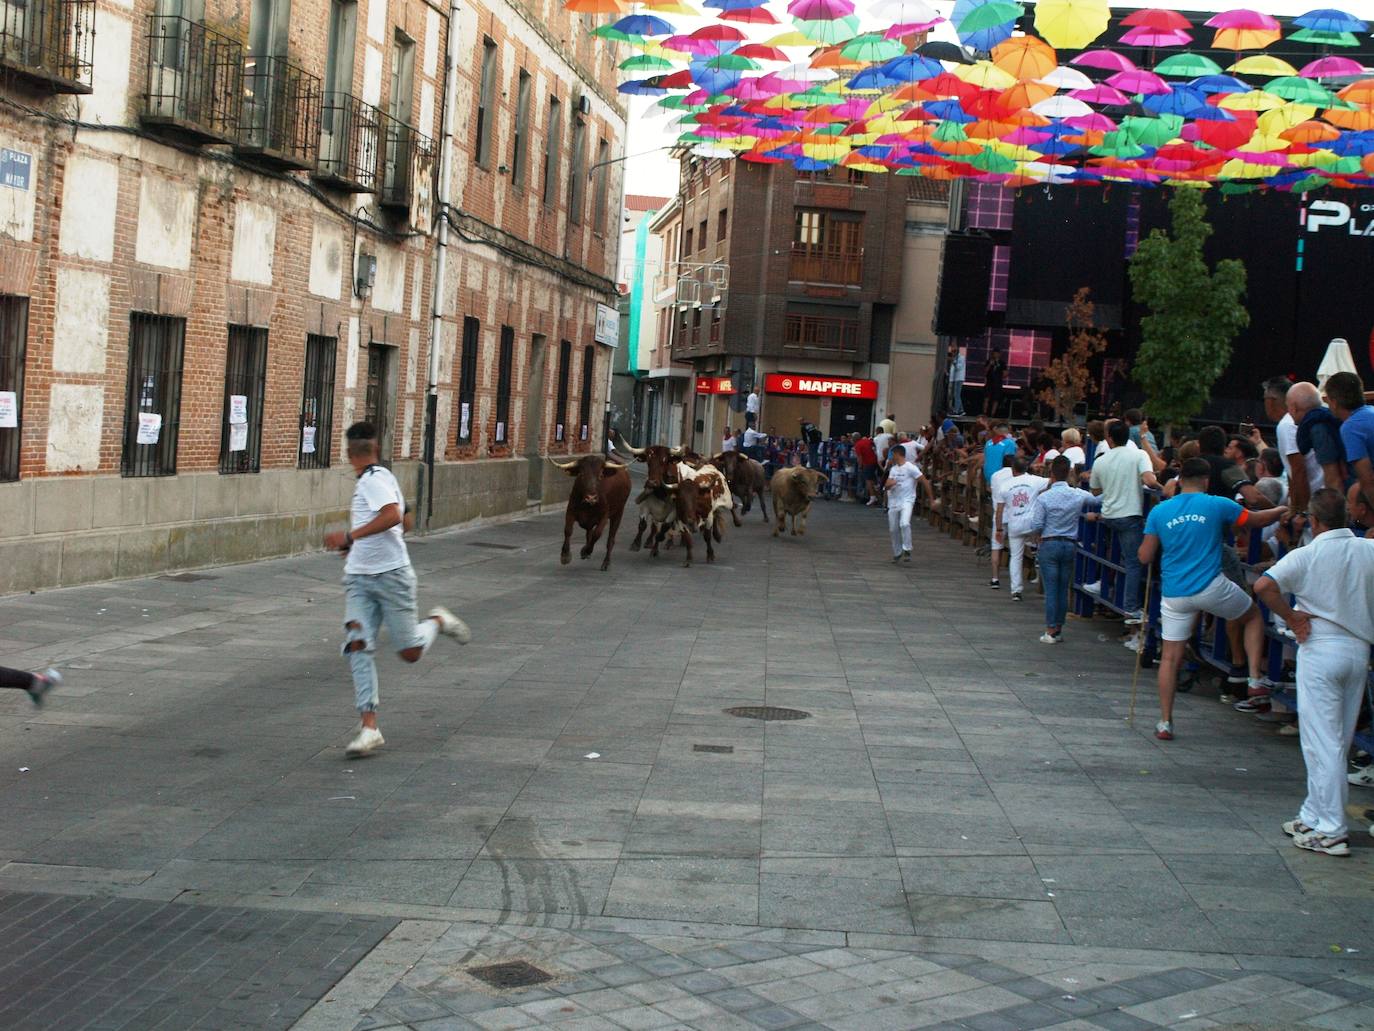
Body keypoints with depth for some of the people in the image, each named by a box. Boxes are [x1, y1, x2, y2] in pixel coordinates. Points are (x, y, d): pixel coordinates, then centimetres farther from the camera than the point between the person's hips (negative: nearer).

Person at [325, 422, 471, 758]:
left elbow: (394, 516, -30)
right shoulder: (376, 478, 15)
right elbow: (402, 522, 25)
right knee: (357, 646, -8)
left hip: (391, 575, -8)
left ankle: (438, 621, 31)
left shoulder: (373, 480, -14)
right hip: (358, 578, 8)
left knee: (410, 652, 0)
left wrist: (351, 535, -29)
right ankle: (369, 728, -10)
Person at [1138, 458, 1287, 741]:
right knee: (1253, 616, 25)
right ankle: (1256, 678, 16)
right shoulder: (1217, 505, -3)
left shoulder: (1159, 512, 2)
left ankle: (1165, 723, 7)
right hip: (1212, 587, -2)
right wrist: (1285, 509, 31)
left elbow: (1144, 557, 3)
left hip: (1174, 595, 2)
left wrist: (1150, 539, 23)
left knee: (1170, 657, 8)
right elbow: (1258, 520, 12)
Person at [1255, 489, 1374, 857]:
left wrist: (1291, 616, -9)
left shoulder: (1306, 555, -11)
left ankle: (1331, 832, -2)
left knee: (1322, 741, -2)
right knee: (1336, 741, 14)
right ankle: (1313, 816, 24)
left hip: (1320, 648, -5)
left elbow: (1264, 586, -24)